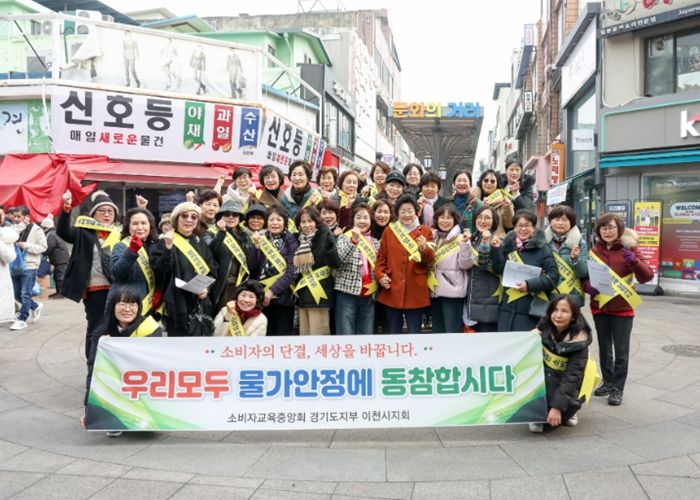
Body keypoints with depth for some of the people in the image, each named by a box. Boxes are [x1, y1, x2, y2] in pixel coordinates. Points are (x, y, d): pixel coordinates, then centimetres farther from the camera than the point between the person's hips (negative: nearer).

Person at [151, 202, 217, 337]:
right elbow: (159, 272, -13)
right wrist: (167, 248, -26)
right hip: (178, 304, -5)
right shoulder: (166, 242, -2)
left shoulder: (201, 243, 14)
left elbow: (212, 271, 15)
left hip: (201, 305, 5)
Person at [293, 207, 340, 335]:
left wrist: (329, 248, -33)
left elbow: (335, 263, -17)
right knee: (304, 334, 11)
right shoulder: (300, 240, 12)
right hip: (303, 293, 7)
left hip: (319, 293, -7)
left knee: (318, 334, -5)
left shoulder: (325, 237, -7)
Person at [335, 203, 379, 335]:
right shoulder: (344, 238, 1)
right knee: (346, 336, -5)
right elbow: (340, 259, -18)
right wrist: (354, 240, -30)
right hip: (348, 293, -4)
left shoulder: (375, 242, 14)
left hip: (368, 295, 5)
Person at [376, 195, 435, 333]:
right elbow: (381, 257, 9)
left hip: (416, 292, -1)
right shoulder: (389, 231, 8)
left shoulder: (425, 232, 5)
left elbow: (431, 261, -2)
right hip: (392, 291, 1)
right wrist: (380, 276, -6)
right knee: (393, 334, 11)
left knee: (414, 334, 4)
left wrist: (424, 249, -21)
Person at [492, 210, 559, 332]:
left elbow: (553, 276, -6)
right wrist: (497, 249, -9)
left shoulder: (542, 249, -2)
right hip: (507, 307, 4)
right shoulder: (507, 245, 9)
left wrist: (529, 284, -17)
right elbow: (499, 269, 1)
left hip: (530, 308, -4)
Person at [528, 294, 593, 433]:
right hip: (542, 377, 4)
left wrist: (557, 406, -32)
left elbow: (572, 377, -25)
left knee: (553, 420, -28)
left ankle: (568, 410, 8)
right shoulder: (544, 328, -10)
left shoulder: (579, 342, -21)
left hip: (563, 386, -4)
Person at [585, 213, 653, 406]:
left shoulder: (629, 249, -5)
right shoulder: (594, 251, 3)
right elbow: (584, 276, 8)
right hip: (600, 307, 3)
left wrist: (634, 261, -28)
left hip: (622, 308, -3)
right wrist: (588, 286, -14)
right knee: (604, 348, 14)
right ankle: (607, 381, 30)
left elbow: (647, 276, -10)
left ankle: (618, 389, 9)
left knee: (621, 351, 0)